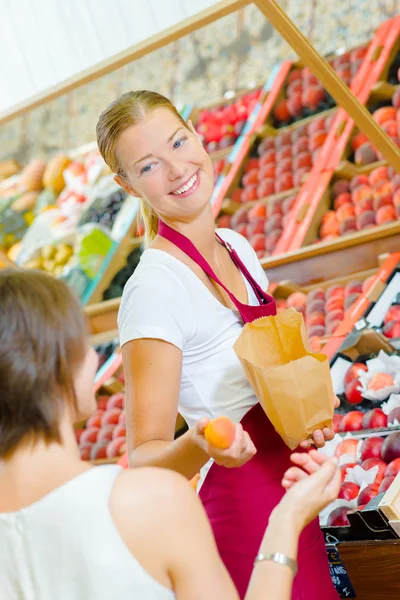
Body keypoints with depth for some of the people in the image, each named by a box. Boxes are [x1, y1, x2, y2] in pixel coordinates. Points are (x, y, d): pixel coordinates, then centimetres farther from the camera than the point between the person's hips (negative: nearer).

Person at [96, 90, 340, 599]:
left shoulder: (238, 248, 3)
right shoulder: (154, 288, -22)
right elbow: (142, 457, -24)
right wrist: (195, 447, -43)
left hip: (291, 493, 8)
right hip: (246, 513, -8)